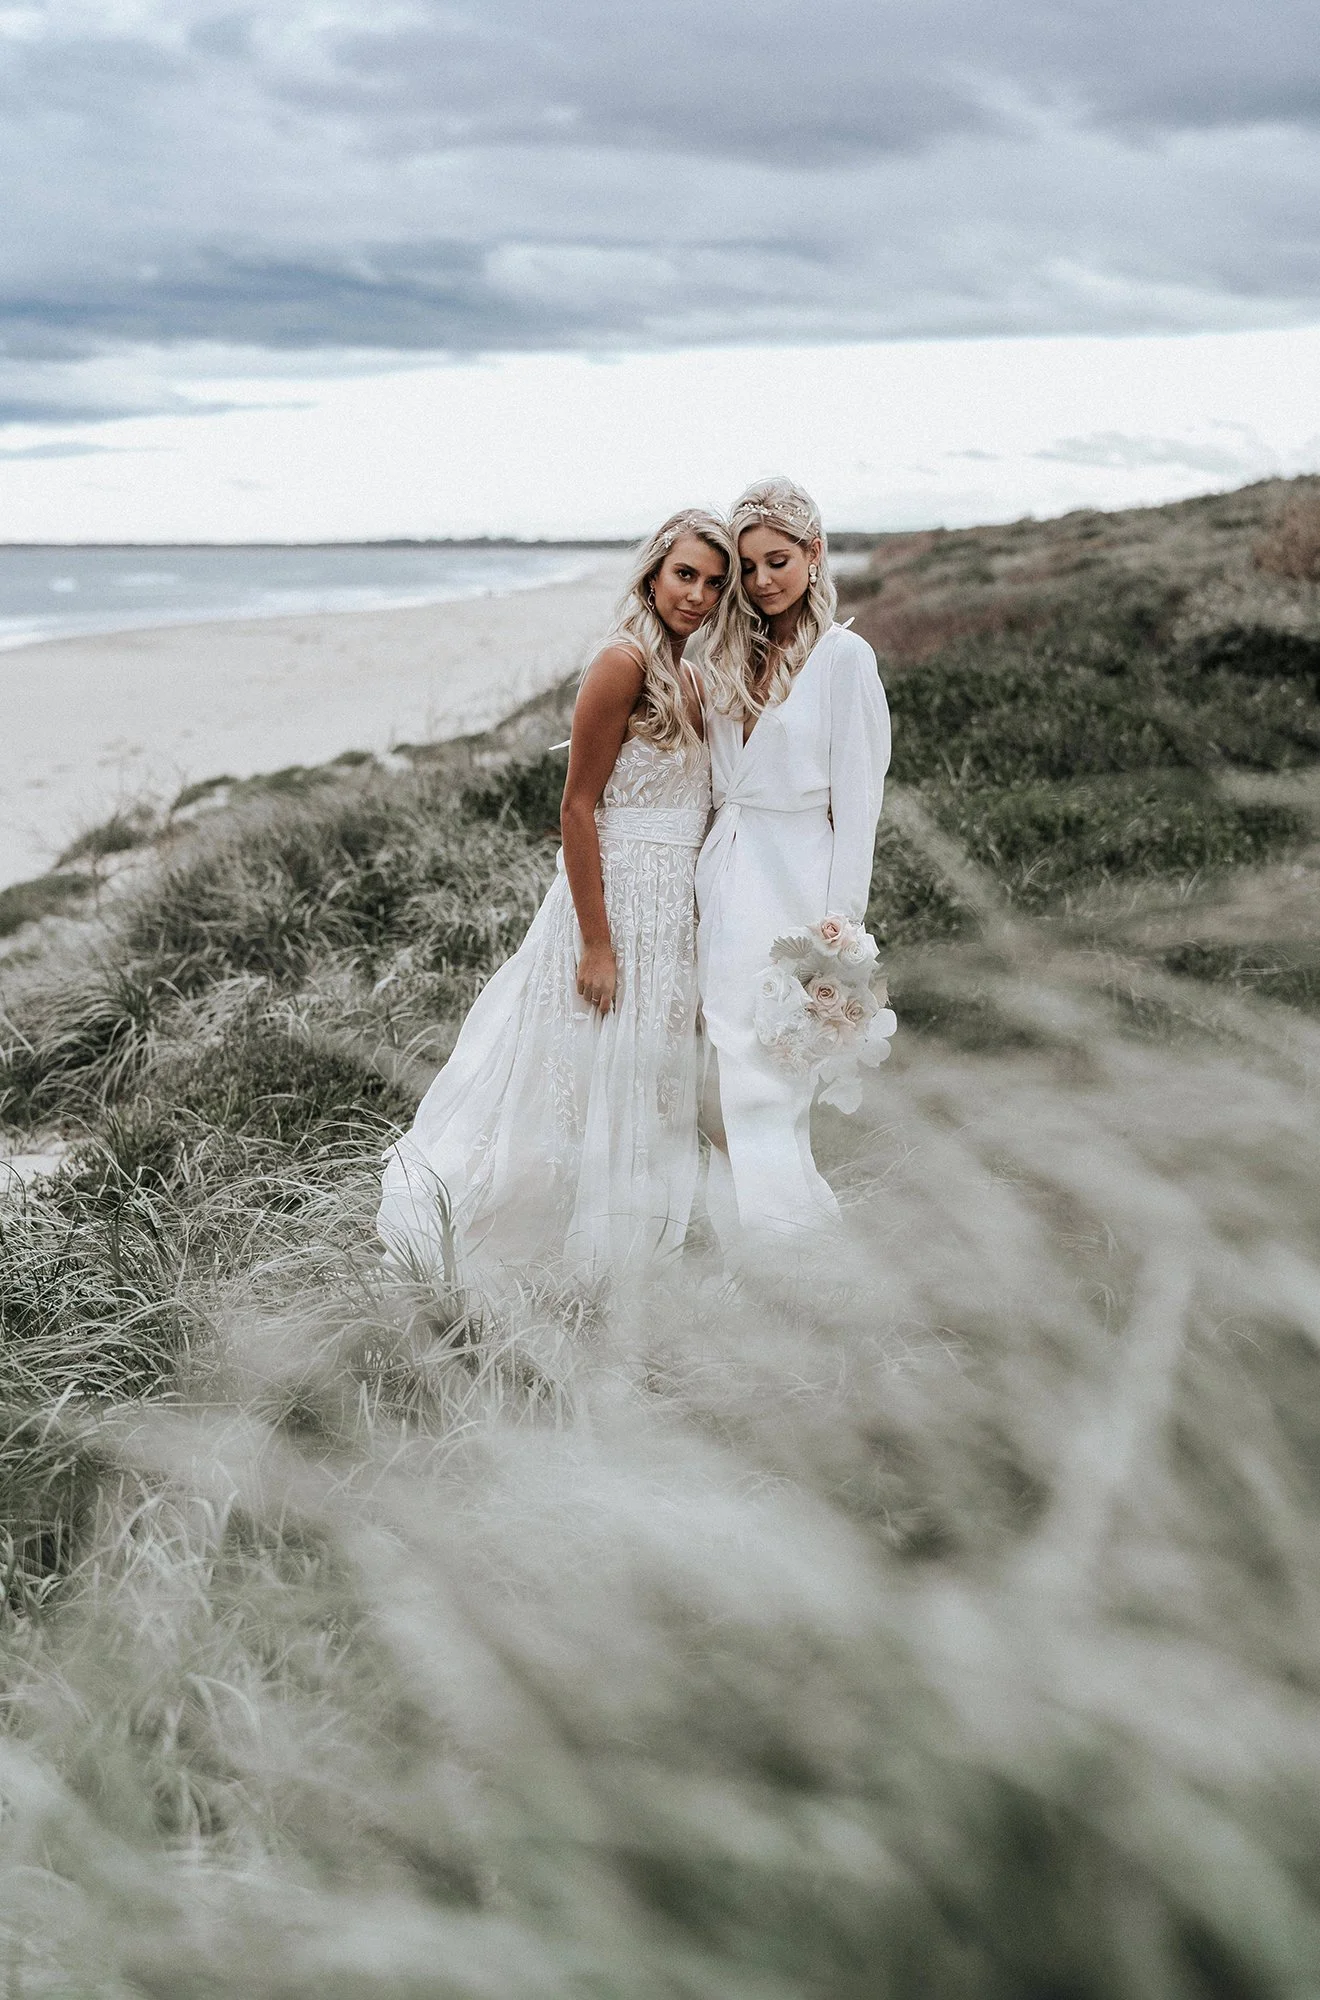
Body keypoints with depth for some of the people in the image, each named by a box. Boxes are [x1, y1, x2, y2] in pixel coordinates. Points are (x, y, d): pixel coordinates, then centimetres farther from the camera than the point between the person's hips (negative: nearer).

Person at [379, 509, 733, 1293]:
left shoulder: (691, 681, 11)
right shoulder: (624, 662, -15)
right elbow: (578, 806, -18)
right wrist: (596, 942, -21)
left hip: (675, 909, 9)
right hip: (618, 899, -9)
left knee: (644, 1090, 16)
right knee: (583, 1087, 0)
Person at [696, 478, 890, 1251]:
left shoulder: (842, 655, -7)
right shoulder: (735, 654, 13)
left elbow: (858, 800, -10)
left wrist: (841, 931, -14)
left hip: (794, 887, -7)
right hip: (727, 884, 7)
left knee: (766, 1085, -6)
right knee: (725, 1081, 8)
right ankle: (747, 1252, 19)